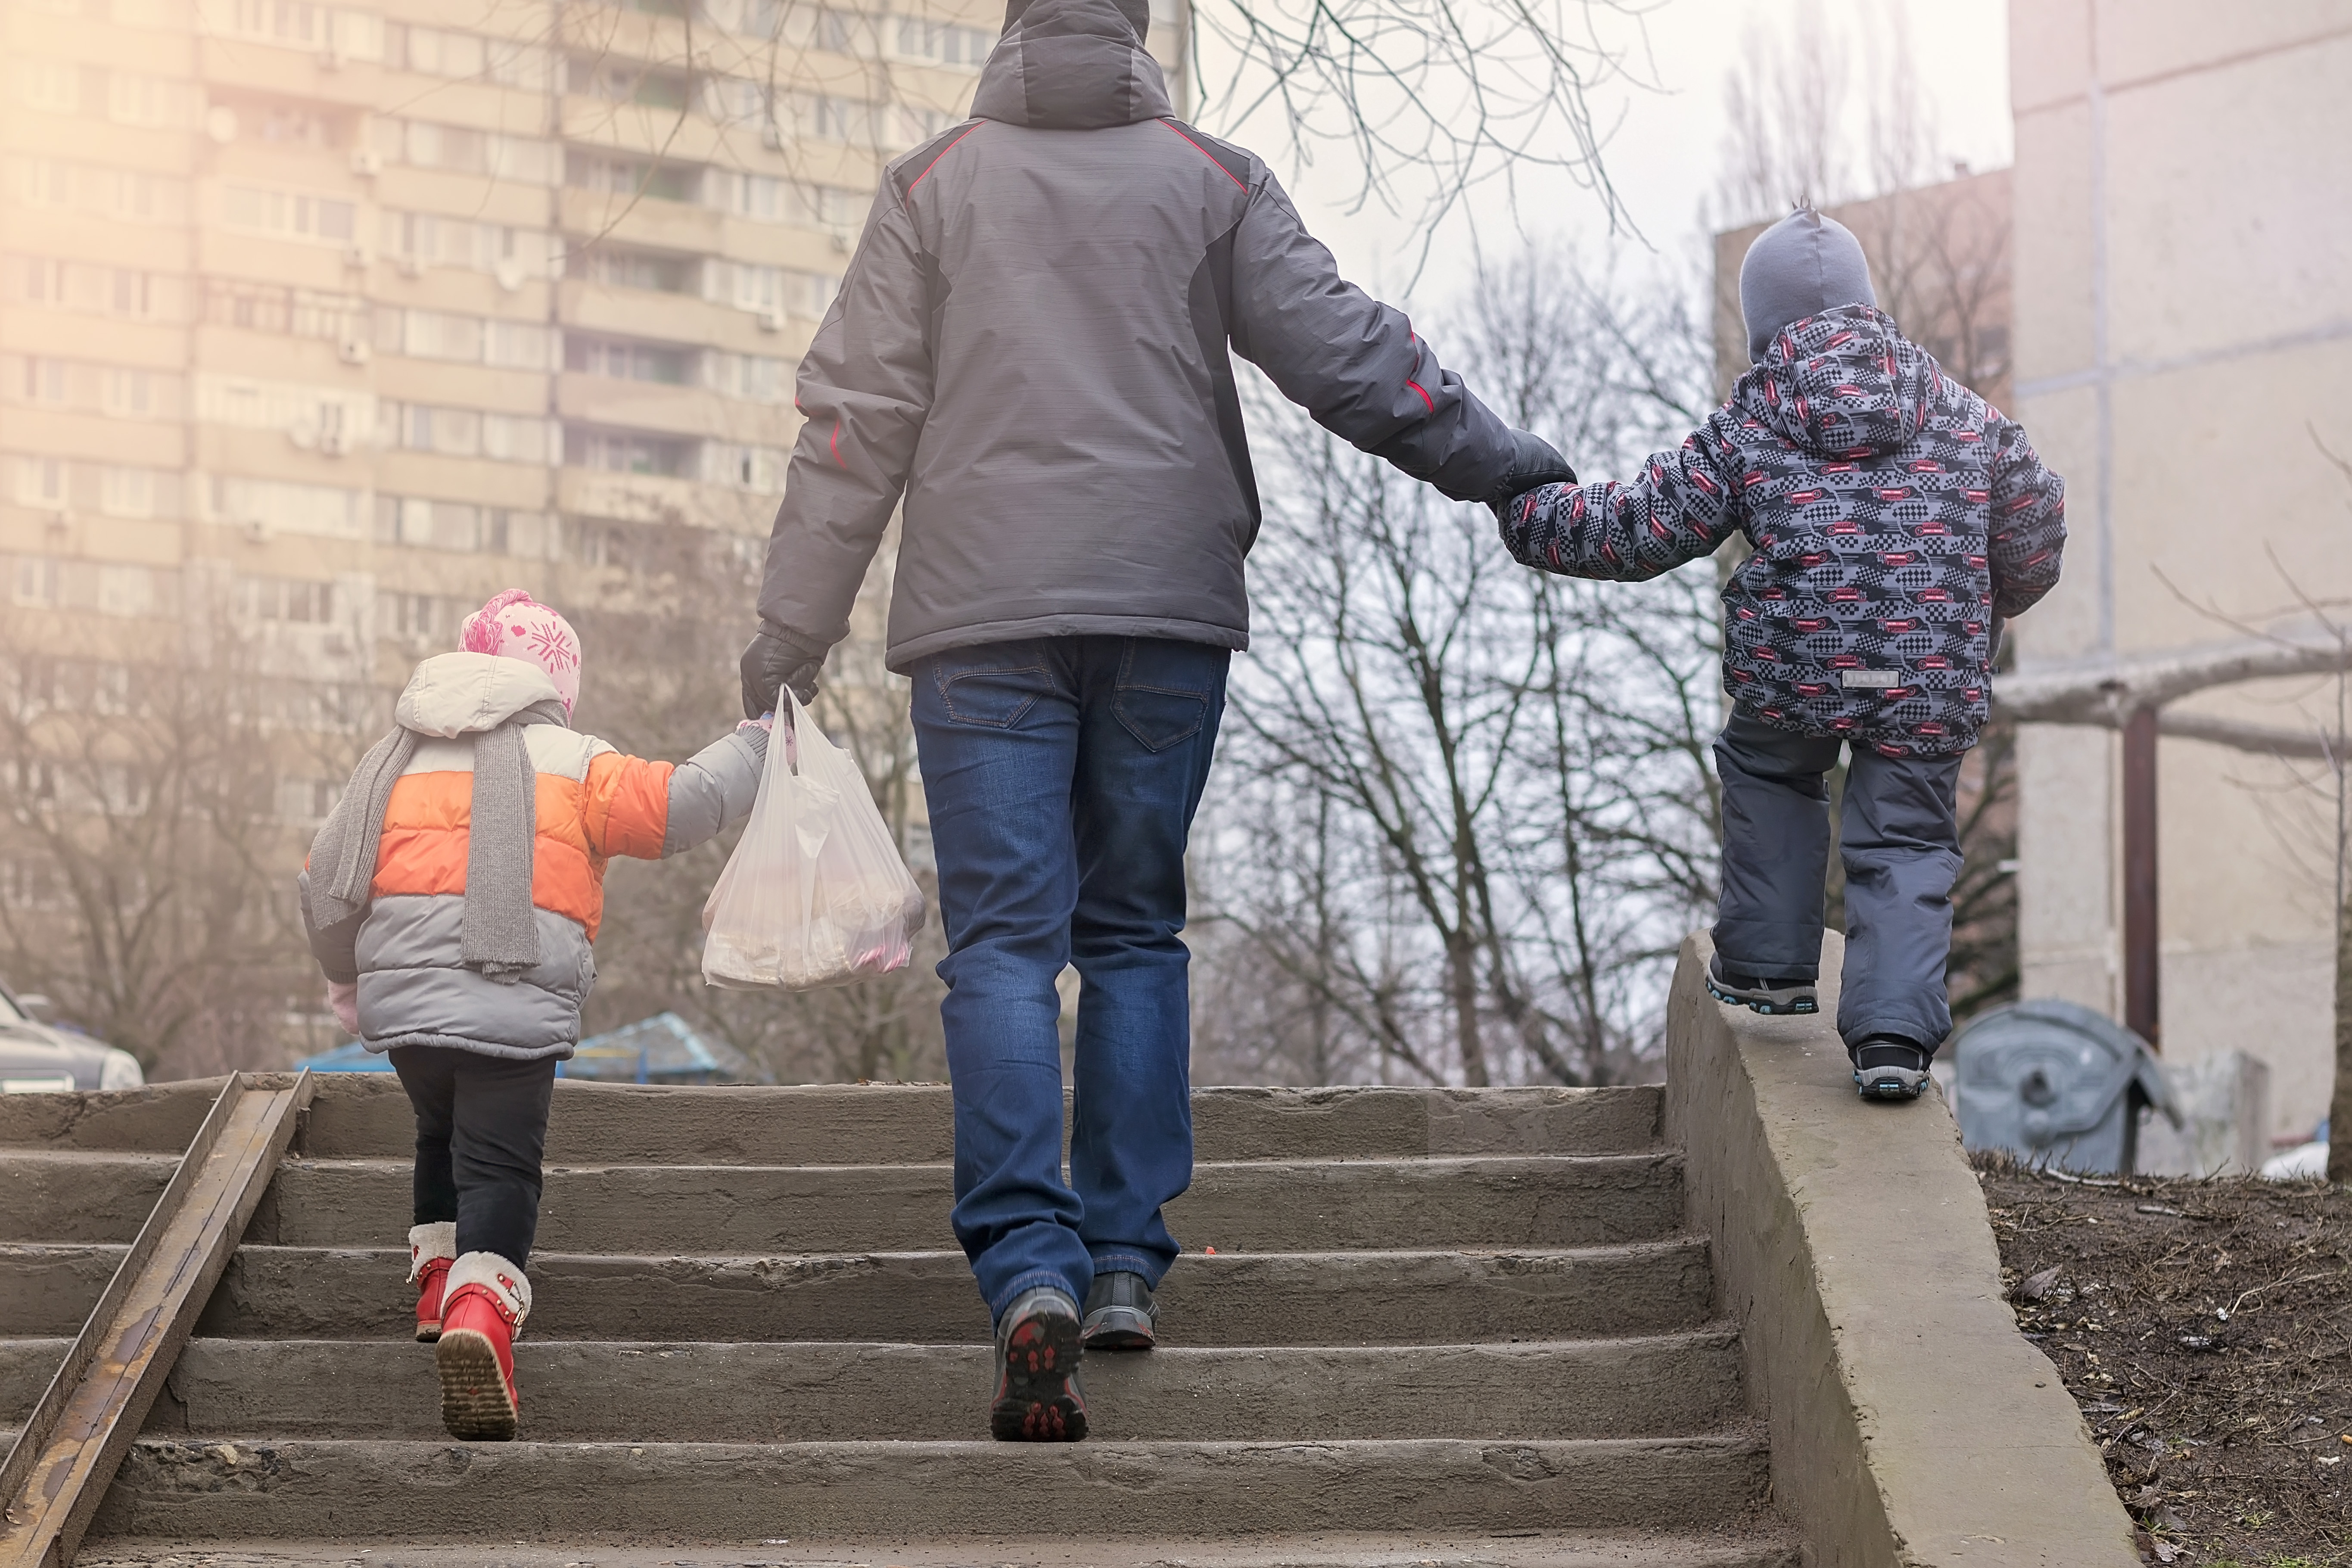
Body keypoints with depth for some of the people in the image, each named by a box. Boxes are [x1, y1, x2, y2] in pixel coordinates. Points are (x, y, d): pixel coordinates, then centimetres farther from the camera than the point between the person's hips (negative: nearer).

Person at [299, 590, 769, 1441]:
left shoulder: (397, 764, 19)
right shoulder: (572, 764, 8)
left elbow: (326, 884, 19)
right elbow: (680, 804, -2)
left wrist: (347, 977, 36)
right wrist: (756, 746, 14)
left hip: (404, 996, 4)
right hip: (519, 1009, -4)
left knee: (443, 1134, 29)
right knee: (500, 1167, -7)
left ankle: (439, 1280, 30)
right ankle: (480, 1308, -30)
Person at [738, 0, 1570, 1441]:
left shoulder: (935, 183, 7)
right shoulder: (1213, 178, 8)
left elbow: (859, 414, 4)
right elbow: (1340, 351, 2)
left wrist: (796, 622, 9)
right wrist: (1498, 459, 13)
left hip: (986, 617, -1)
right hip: (1170, 611, 1)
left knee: (1005, 942, -4)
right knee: (1136, 930, 13)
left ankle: (1032, 1272, -20)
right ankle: (1126, 1264, 10)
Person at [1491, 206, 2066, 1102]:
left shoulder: (1748, 425, 2)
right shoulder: (1964, 415, 9)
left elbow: (1642, 530, 3)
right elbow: (2036, 519, 16)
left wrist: (1531, 516, 18)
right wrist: (1992, 604, 36)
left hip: (1793, 670, -1)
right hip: (1933, 688, 1)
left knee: (1765, 774, 28)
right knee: (1906, 844, 10)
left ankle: (1769, 964, 27)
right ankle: (1894, 1029, -6)